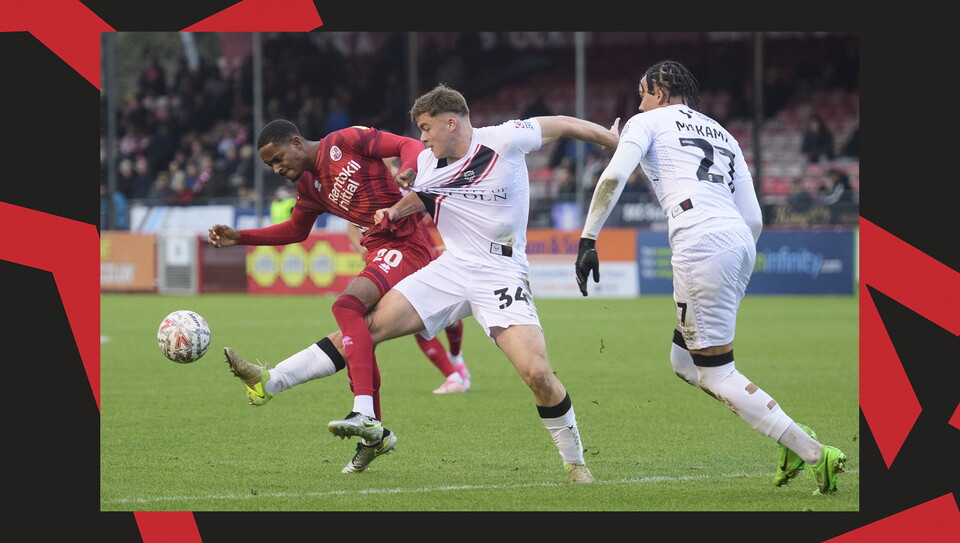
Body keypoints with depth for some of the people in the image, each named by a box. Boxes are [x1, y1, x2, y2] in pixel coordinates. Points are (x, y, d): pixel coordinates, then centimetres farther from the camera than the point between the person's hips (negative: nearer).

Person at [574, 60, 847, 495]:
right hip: (739, 241, 7)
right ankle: (789, 439, 8)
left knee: (717, 375, -2)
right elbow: (753, 219, 23)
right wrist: (736, 275, 32)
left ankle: (815, 454, -11)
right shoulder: (723, 135, 29)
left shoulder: (649, 122, 12)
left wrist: (588, 239, -6)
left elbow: (614, 176, -7)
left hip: (701, 243, -7)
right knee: (684, 360, 19)